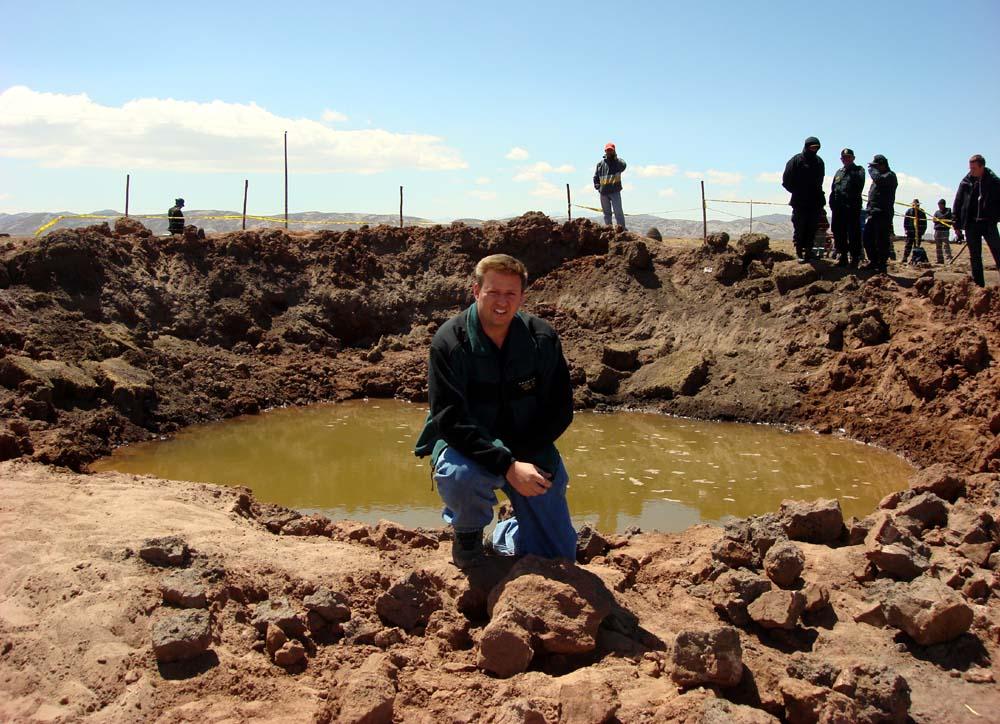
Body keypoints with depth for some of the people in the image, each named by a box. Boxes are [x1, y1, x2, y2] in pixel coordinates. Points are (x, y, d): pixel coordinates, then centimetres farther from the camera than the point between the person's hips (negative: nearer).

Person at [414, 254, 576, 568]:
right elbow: (450, 419, -22)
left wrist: (521, 456, -18)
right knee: (458, 476, -40)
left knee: (560, 557, -1)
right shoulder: (450, 342, -17)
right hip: (467, 446, -3)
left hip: (528, 451, 3)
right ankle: (468, 534, -3)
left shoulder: (542, 338, -7)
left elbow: (561, 410, -3)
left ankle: (506, 535, 34)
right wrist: (507, 466, -33)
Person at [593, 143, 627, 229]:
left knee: (618, 211, -10)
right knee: (606, 212, 11)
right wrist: (597, 185, 5)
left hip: (615, 191, -4)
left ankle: (622, 228, -8)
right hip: (603, 192, 4)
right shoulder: (600, 163, 13)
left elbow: (623, 166, -22)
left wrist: (615, 157, -19)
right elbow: (596, 177, 20)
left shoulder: (617, 161, 3)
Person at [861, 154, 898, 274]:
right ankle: (873, 262, 20)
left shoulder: (890, 175, -5)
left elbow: (879, 179, -27)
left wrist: (872, 170, -10)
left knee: (881, 241, -9)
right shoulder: (880, 175, 24)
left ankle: (882, 265, -7)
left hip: (883, 214, -9)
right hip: (873, 213, 9)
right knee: (867, 238, 10)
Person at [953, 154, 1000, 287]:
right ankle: (979, 285, 11)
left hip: (989, 223, -2)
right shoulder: (966, 183, 3)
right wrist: (957, 226, 4)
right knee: (975, 257, 5)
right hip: (971, 225, 2)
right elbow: (957, 205, 6)